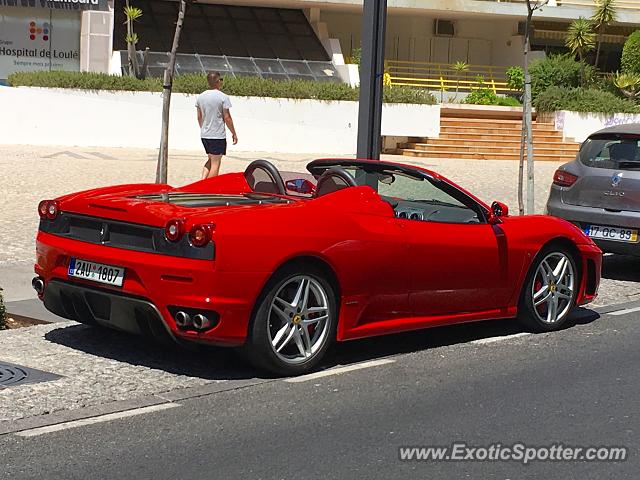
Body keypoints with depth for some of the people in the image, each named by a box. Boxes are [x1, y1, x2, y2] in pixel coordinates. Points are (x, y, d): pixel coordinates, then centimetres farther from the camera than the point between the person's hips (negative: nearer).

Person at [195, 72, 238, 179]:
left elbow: (199, 117, 12)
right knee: (215, 163, 0)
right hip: (218, 135, -6)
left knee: (211, 160, 20)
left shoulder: (200, 97, 6)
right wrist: (234, 134, -1)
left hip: (204, 135, 6)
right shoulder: (223, 97, -11)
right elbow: (227, 118, -10)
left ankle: (202, 181, 5)